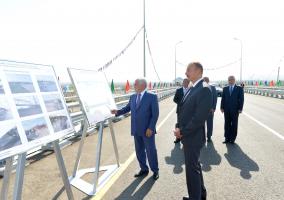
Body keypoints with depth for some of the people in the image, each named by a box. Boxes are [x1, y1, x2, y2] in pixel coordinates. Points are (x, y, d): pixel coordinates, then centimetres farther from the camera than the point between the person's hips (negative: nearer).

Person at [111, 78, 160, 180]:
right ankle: (144, 169, 33)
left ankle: (155, 170, 27)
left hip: (147, 130, -5)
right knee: (139, 151, 15)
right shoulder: (132, 97, 6)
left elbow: (155, 114, -12)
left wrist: (150, 128, -16)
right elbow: (127, 108, 14)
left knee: (151, 151, 7)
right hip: (136, 130, 5)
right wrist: (117, 112, -5)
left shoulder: (152, 97, -10)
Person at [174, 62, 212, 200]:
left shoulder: (204, 89, -19)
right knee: (194, 166, 22)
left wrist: (182, 132, -18)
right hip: (187, 136, 9)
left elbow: (199, 118, -24)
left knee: (192, 169, 4)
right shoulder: (192, 89, 10)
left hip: (193, 137, -9)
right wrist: (178, 127, 0)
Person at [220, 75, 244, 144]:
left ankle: (232, 139, 14)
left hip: (235, 110, -2)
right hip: (226, 110, 2)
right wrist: (222, 107, 1)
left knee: (234, 125, 5)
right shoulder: (225, 89, 9)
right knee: (227, 124, 6)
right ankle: (227, 138, 13)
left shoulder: (239, 88, 1)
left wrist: (240, 109, -10)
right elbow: (223, 99, 8)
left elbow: (241, 99, -3)